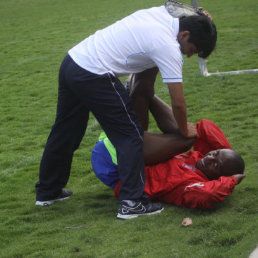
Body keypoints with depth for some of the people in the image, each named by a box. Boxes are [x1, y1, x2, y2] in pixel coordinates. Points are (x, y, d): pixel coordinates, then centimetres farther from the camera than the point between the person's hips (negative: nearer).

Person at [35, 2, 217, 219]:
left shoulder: (163, 12, 7)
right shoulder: (169, 48, -14)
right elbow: (178, 103, -9)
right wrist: (185, 131, 8)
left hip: (72, 61, 9)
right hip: (93, 76, -9)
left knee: (65, 133, 20)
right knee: (130, 135, -1)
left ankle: (47, 192, 34)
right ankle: (132, 202, -2)